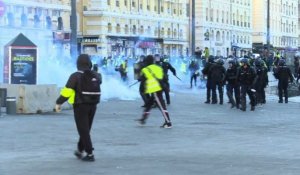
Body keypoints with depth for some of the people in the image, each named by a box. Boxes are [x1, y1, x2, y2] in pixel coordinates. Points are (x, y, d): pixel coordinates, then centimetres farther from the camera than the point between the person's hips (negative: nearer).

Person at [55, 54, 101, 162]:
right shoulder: (95, 76, 4)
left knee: (83, 130, -1)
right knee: (85, 129, 18)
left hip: (80, 106, -5)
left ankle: (90, 154, -5)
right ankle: (80, 150, 30)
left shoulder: (76, 76, -13)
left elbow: (67, 91, -15)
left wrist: (59, 103, -7)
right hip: (93, 106, 6)